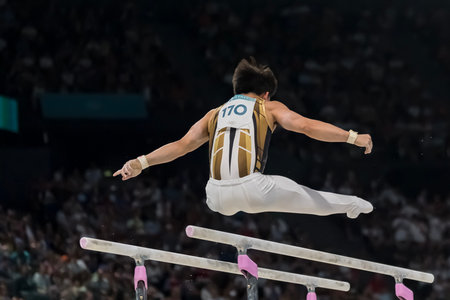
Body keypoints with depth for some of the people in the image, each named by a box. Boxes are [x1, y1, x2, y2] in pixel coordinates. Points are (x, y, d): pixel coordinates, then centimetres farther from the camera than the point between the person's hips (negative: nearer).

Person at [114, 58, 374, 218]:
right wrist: (353, 137, 6)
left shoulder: (215, 114, 24)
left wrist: (141, 163, 21)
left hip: (219, 198, 3)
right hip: (254, 189, -3)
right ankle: (353, 205, 37)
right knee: (313, 199, 20)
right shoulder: (269, 108, 14)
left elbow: (182, 145, 18)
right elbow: (307, 126, 4)